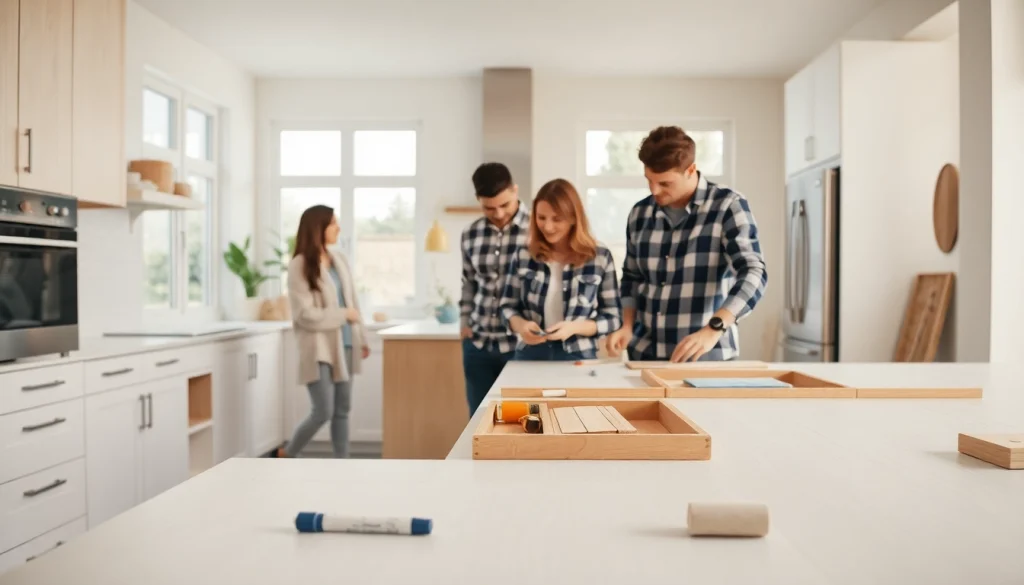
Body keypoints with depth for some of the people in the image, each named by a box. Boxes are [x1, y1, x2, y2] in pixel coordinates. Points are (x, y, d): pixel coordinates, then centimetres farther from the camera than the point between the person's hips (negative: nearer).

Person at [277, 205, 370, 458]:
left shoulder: (339, 260, 9)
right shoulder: (299, 266, -11)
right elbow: (305, 315, -16)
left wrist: (361, 338, 13)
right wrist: (343, 315, -11)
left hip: (344, 345, 6)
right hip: (319, 348, -6)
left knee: (342, 410, 9)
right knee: (323, 412, -4)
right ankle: (287, 455, 21)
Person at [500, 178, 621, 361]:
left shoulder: (600, 258, -6)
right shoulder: (524, 256, -1)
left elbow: (613, 318, -3)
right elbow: (508, 306, 7)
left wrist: (575, 327, -18)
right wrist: (520, 324, -14)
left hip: (578, 358, -1)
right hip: (530, 355, 2)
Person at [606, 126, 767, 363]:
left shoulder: (728, 206, -8)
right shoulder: (640, 212, 5)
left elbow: (753, 274, -19)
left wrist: (713, 329, -33)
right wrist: (627, 326, -1)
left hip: (706, 357, -4)